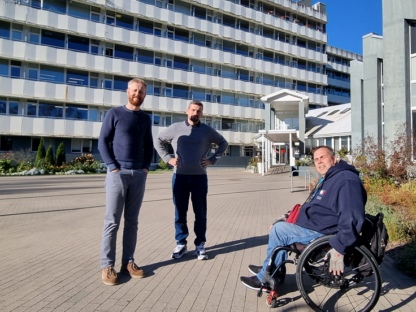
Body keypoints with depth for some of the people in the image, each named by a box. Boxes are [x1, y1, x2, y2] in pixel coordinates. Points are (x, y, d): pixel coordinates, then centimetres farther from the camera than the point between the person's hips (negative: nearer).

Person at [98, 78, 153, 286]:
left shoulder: (145, 119, 14)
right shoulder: (114, 114, 1)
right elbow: (103, 143, -2)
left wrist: (146, 167, 2)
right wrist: (113, 168, -11)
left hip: (139, 175, 4)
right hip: (118, 173, -4)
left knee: (132, 221, 7)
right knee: (112, 221, -2)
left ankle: (128, 262, 16)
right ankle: (107, 266, 8)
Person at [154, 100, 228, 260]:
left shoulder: (207, 130, 4)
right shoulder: (175, 128, 4)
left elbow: (223, 143, 15)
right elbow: (158, 140, 13)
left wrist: (212, 160, 3)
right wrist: (167, 158, 1)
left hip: (199, 176, 0)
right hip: (180, 176, 0)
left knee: (200, 213, 5)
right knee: (180, 212, 7)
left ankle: (200, 245, 17)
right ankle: (181, 243, 20)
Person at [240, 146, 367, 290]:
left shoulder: (346, 181, -21)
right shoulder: (328, 179, 15)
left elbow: (352, 219, -31)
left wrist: (339, 249, -32)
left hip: (321, 232, -11)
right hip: (314, 223, 11)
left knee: (278, 230, -15)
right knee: (280, 225, 15)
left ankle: (265, 279, 0)